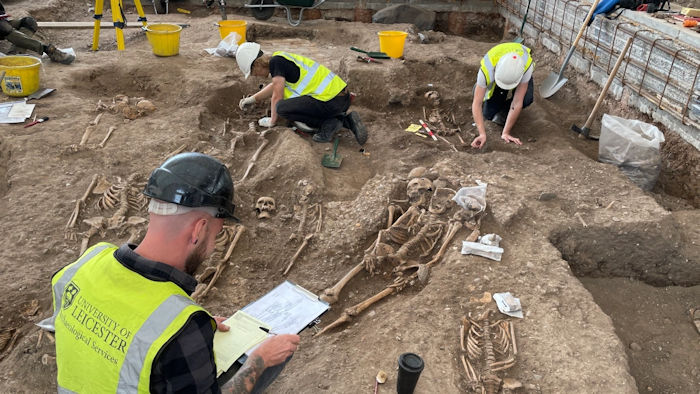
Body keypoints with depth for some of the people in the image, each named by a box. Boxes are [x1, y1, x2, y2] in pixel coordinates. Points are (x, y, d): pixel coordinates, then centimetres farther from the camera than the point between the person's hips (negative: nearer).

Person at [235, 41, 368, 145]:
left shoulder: (275, 61, -9)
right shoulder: (281, 58, 20)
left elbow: (277, 96, -6)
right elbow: (275, 86, 39)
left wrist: (272, 120, 9)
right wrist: (253, 99, 44)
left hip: (330, 101, -10)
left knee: (282, 108, -13)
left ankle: (329, 124, -7)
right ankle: (346, 120, 11)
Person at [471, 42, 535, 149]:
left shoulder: (527, 65, -42)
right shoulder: (486, 69, -43)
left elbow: (517, 103, -39)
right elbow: (477, 103, -38)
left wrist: (505, 133, -38)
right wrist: (482, 134, -45)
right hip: (494, 78, 1)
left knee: (526, 99, -31)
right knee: (488, 114, -12)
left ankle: (505, 110, 2)